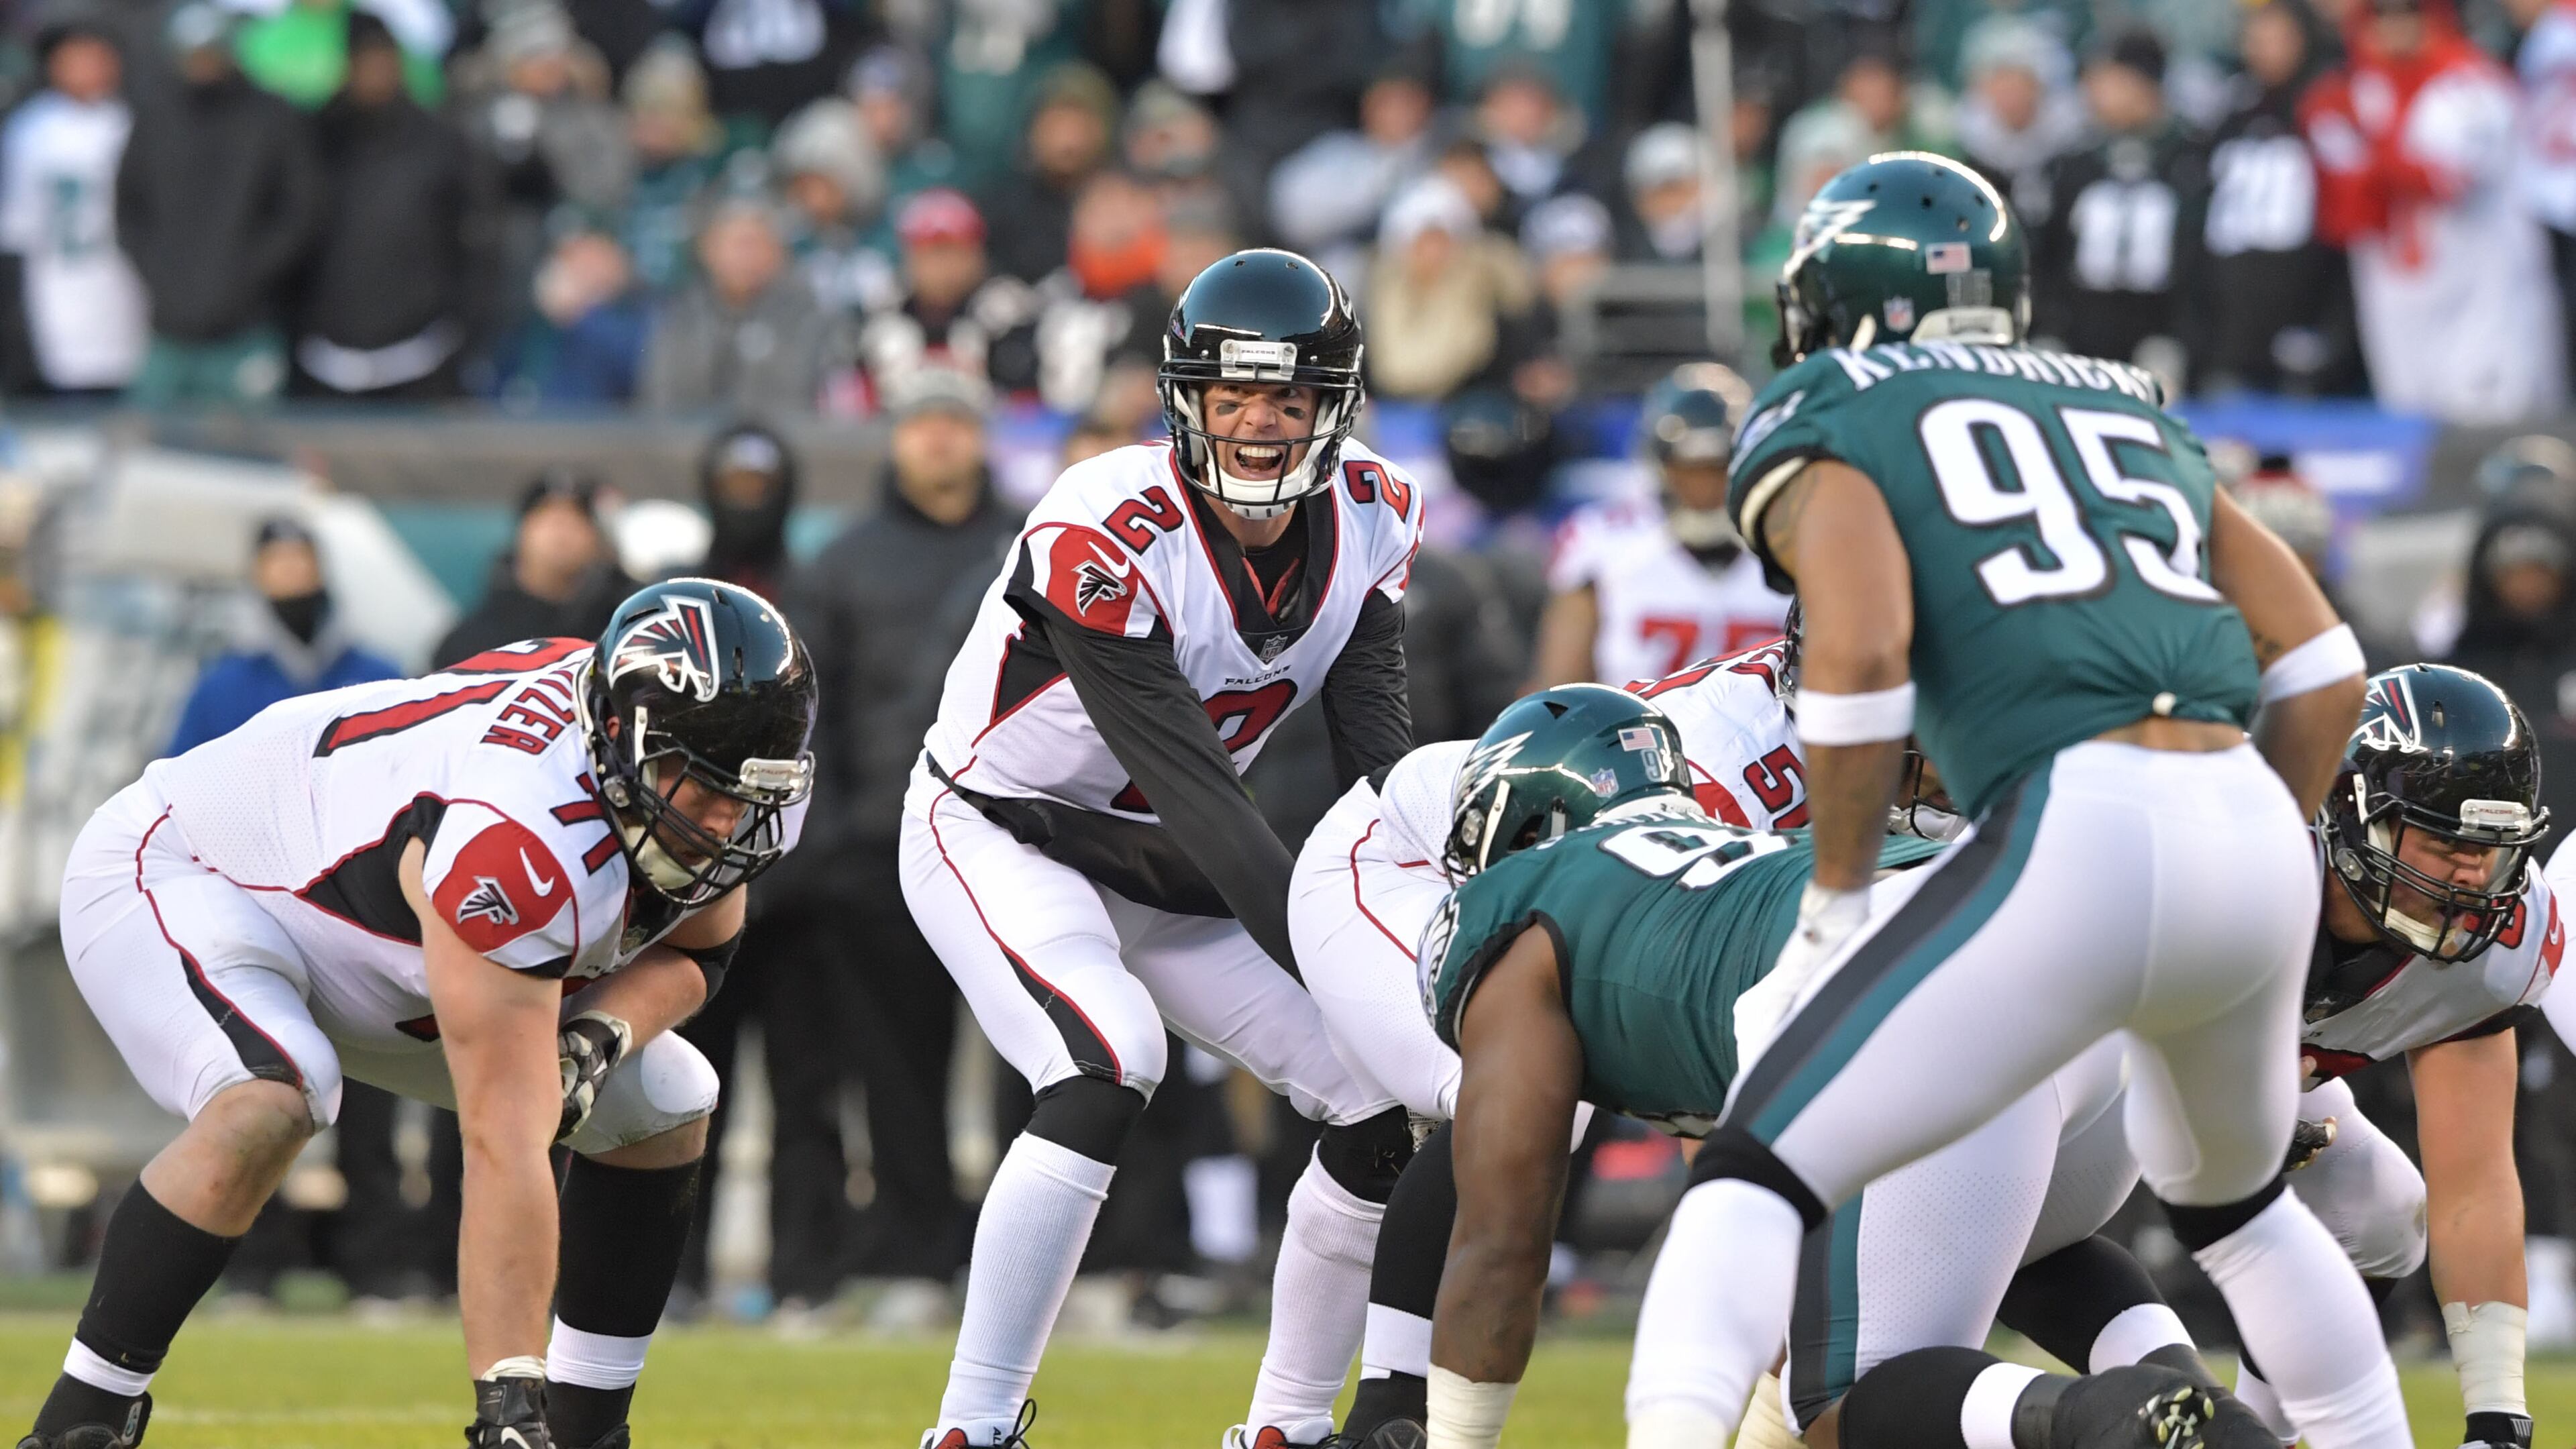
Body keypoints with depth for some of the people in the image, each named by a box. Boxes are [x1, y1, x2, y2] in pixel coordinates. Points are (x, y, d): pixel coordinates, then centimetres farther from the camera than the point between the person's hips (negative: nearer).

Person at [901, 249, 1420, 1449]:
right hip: (994, 838, -7)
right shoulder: (1107, 538, -30)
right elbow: (1195, 788, -32)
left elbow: (1377, 763, -12)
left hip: (1156, 862, 7)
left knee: (1391, 1103, 0)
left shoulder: (1368, 523, -8)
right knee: (1106, 1063, -33)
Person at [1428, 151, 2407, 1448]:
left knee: (1763, 1170, -1)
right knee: (2229, 1197, 33)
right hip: (2256, 835, 6)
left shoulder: (1824, 424, 12)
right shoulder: (2130, 413, 29)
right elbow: (2321, 665, 23)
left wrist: (1832, 905, 2)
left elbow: (1858, 650, -7)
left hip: (2073, 841, -6)